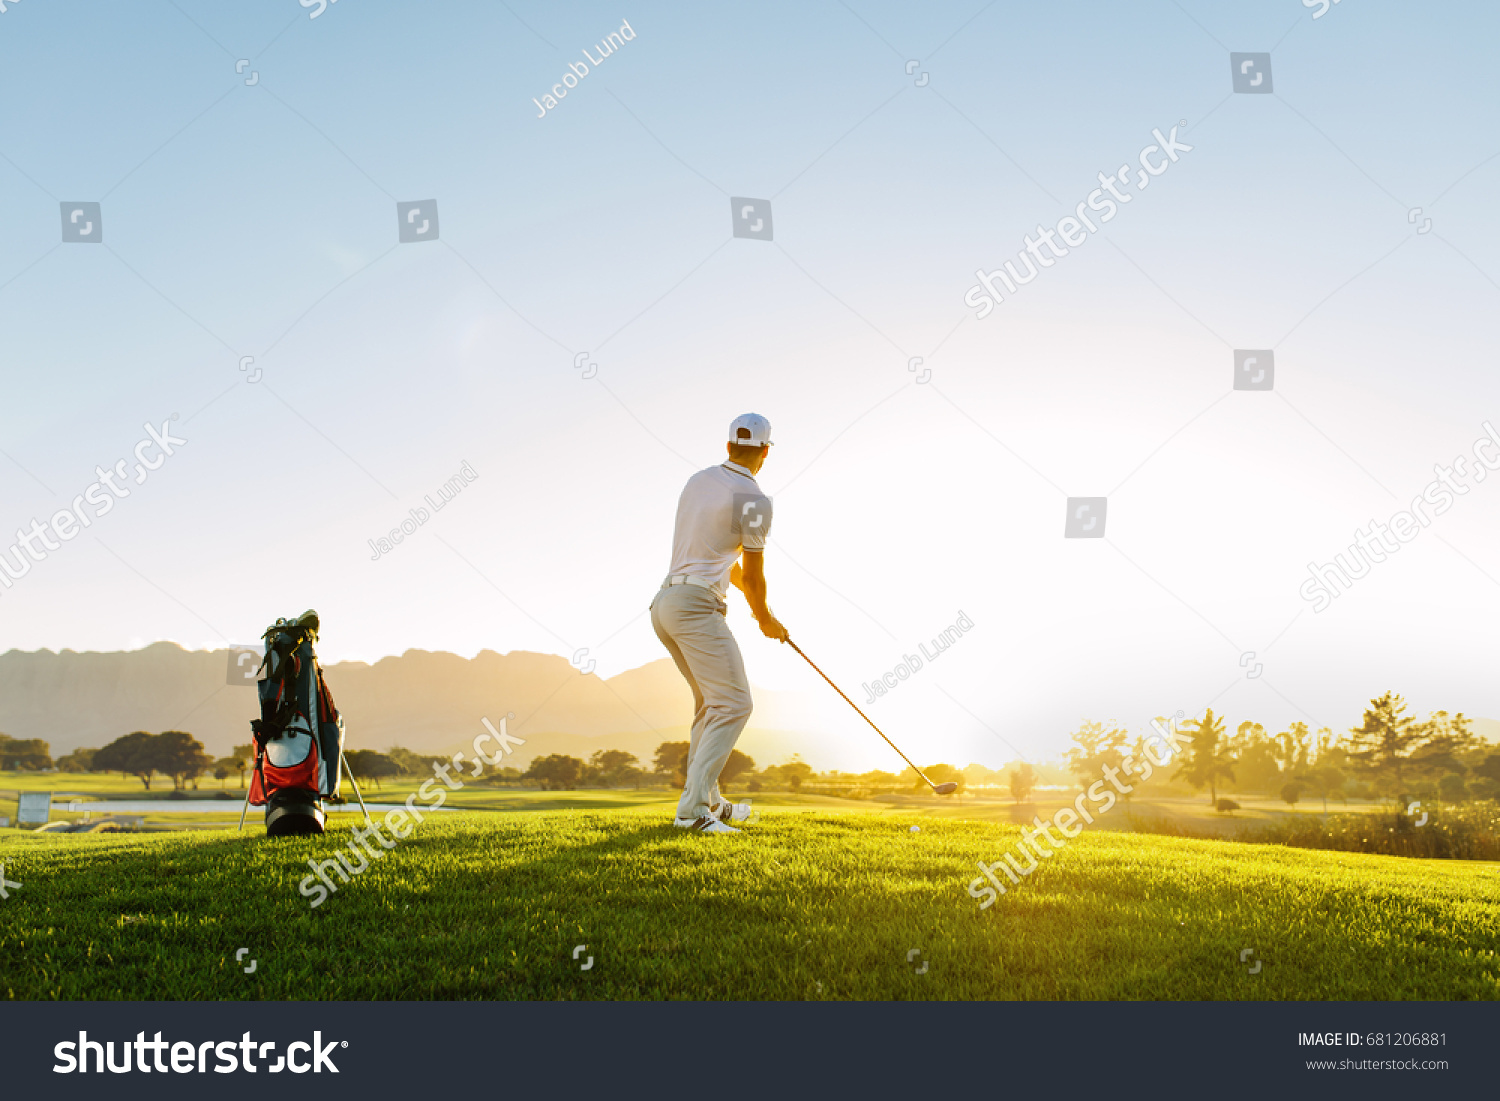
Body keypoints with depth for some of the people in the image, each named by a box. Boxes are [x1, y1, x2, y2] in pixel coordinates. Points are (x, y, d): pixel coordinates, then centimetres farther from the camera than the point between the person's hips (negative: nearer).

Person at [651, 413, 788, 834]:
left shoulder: (699, 479, 16)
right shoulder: (753, 500, -9)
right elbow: (754, 573, -2)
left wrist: (754, 600, 34)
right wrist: (766, 620, 17)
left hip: (665, 604, 9)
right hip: (697, 606, -9)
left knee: (711, 701, 20)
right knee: (733, 705, -10)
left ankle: (709, 800, 24)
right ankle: (692, 810, -18)